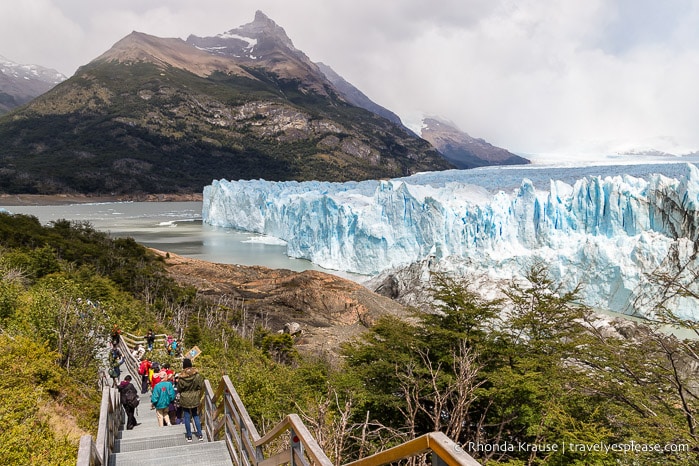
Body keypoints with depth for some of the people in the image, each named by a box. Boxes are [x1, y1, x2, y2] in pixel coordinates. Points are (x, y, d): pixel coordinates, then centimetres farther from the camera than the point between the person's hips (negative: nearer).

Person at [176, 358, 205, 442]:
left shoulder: (181, 377, -15)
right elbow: (201, 386, -7)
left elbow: (179, 389, -5)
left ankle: (189, 436, 14)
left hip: (185, 400, -2)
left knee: (187, 417, 9)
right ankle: (200, 435, 12)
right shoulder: (197, 375, -12)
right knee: (196, 416, 15)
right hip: (195, 399, 2)